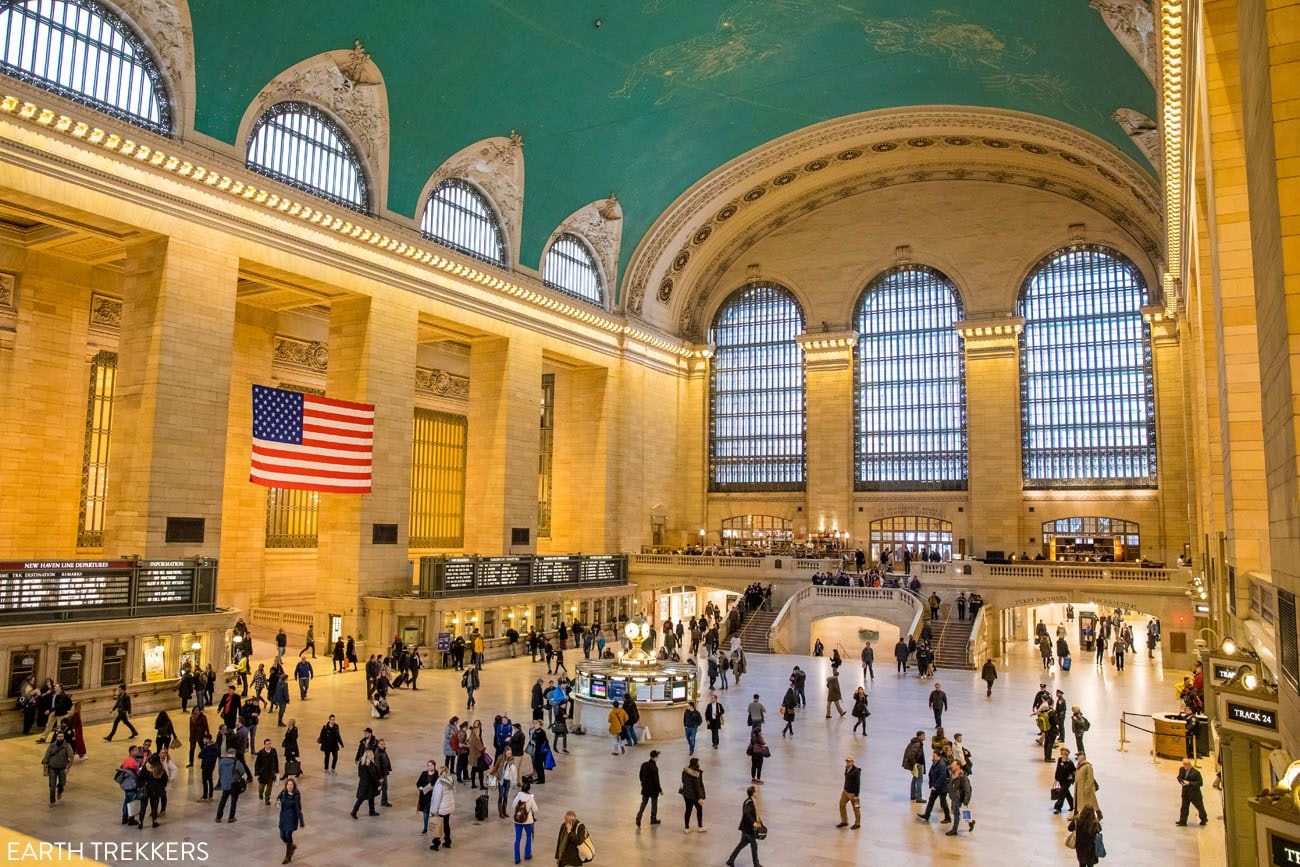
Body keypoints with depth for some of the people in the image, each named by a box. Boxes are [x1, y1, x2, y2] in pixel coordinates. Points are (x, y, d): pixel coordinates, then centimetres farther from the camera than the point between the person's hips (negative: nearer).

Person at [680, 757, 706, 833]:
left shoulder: (685, 771, -3)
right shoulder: (696, 774, -24)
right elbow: (697, 786, -24)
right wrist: (700, 798, -20)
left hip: (686, 793, 6)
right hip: (694, 795, -6)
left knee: (688, 810, 16)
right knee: (699, 809, 15)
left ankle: (686, 828, 22)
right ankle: (700, 827, 27)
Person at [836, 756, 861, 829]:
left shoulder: (856, 771, -26)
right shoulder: (847, 768, -2)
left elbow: (858, 783, -22)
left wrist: (856, 795, -19)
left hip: (853, 792, -7)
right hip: (846, 790, 8)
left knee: (856, 808, 11)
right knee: (841, 805, 11)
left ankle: (857, 824, 31)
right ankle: (844, 822, 28)